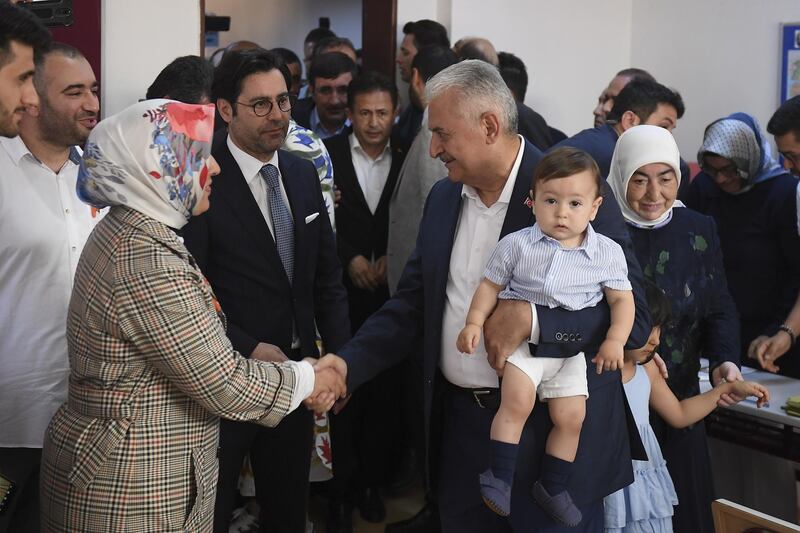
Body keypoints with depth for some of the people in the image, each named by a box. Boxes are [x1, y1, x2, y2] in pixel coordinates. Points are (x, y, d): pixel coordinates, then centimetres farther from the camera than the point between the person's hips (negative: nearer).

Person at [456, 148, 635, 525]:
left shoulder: (608, 253, -5)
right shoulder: (517, 244, -7)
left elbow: (622, 299, 0)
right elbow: (490, 286, 2)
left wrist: (615, 340, -12)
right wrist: (474, 323, -10)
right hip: (523, 335, -2)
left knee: (571, 417, 4)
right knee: (517, 402, -22)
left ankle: (553, 488, 21)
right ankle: (499, 478, -11)